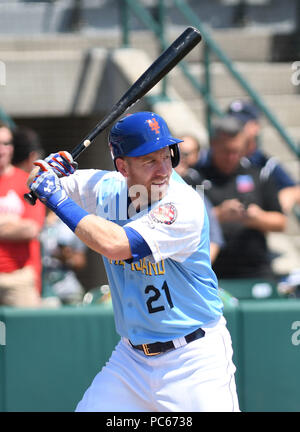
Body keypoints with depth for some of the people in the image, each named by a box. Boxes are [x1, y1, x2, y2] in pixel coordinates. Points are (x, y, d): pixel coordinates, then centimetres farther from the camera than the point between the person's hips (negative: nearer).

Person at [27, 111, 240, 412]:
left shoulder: (184, 204, -21)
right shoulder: (106, 189, -1)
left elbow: (115, 245, -33)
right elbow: (37, 185, 15)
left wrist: (56, 197, -24)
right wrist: (48, 170, -9)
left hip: (194, 360, -5)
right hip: (131, 358, 5)